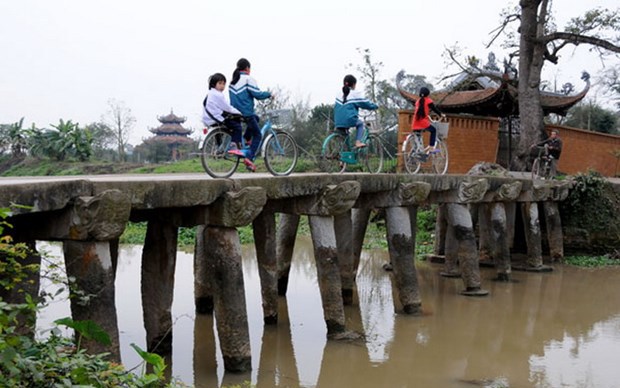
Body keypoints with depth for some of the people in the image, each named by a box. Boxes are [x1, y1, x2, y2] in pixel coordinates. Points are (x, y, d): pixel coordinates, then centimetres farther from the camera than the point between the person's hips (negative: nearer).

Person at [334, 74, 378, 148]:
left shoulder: (339, 94, 15)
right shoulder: (356, 94, -1)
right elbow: (366, 103, 5)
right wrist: (374, 106, 23)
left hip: (338, 122, 5)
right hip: (349, 120, -4)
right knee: (360, 123, 25)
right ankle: (358, 142, 9)